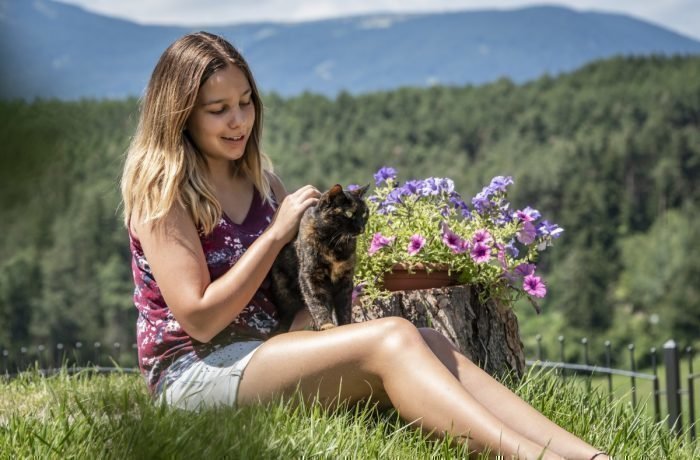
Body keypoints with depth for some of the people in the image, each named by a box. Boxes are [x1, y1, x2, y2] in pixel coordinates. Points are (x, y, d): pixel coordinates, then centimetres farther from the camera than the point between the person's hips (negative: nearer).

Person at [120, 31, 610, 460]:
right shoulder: (162, 191, -7)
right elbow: (199, 318, -16)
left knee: (430, 343, -17)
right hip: (194, 372, -7)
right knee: (391, 338, -27)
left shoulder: (260, 180, 15)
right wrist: (277, 232, -12)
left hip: (264, 352, 7)